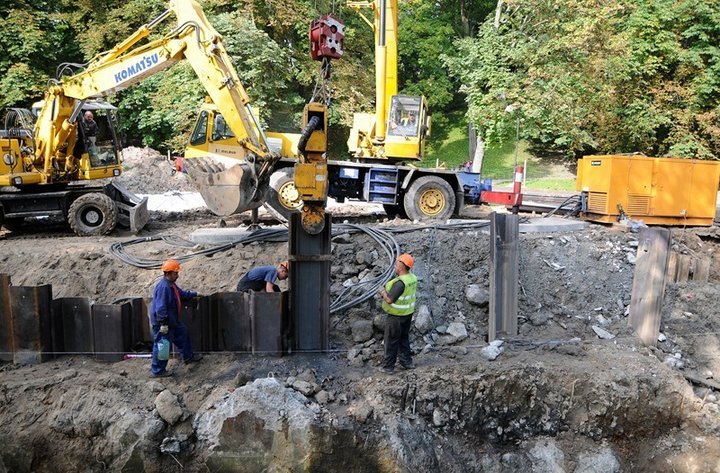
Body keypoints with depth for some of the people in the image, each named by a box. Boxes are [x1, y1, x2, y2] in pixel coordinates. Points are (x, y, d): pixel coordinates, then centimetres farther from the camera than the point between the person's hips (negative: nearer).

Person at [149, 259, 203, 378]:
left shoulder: (171, 284, 7)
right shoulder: (163, 287, -28)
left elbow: (182, 293, 26)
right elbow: (160, 308, -30)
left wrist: (195, 294, 27)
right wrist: (163, 324, -28)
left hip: (172, 321, 11)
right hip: (162, 323, -11)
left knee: (183, 334, 24)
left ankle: (188, 357, 41)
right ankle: (157, 371, 14)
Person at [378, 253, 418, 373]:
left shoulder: (400, 282, -29)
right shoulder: (413, 278, -2)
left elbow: (390, 300, -28)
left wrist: (383, 293, -10)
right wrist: (387, 292, 6)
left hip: (396, 315, -8)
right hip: (408, 313, 8)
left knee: (391, 341, 6)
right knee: (404, 338, 21)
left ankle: (388, 366, 17)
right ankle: (406, 362, 31)